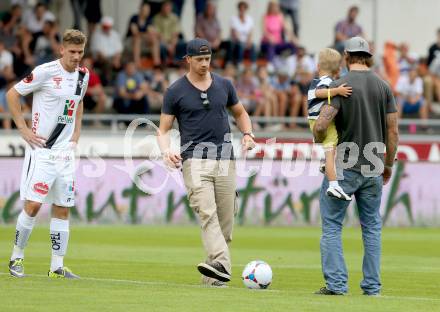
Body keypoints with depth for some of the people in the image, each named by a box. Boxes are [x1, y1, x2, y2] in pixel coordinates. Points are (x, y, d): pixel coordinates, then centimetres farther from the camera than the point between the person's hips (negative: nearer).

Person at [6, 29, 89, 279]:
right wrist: (24, 130, -8)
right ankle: (17, 257, 7)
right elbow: (12, 94, -5)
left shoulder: (83, 75, 8)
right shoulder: (45, 72, -11)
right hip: (41, 149, -6)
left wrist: (76, 134, 14)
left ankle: (57, 267, 8)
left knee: (62, 209, 4)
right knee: (33, 205, -10)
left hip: (66, 152, 6)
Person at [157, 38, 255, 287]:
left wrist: (248, 134, 6)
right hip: (194, 161, -3)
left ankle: (213, 275, 9)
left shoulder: (224, 85, 12)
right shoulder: (176, 92, 3)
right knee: (207, 213, -22)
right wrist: (166, 150, -13)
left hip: (225, 160, 4)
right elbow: (164, 129, 7)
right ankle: (222, 266, -35)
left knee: (226, 222, 0)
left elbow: (240, 113, 26)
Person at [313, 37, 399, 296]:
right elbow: (393, 131, 5)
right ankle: (372, 285, 10)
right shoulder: (384, 87, 4)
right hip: (373, 168, 4)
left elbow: (321, 125, -19)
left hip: (344, 166, -4)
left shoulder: (339, 86, -9)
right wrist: (388, 165, 16)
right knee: (372, 227, 11)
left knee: (332, 225, 3)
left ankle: (336, 283, -3)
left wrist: (318, 140, 4)